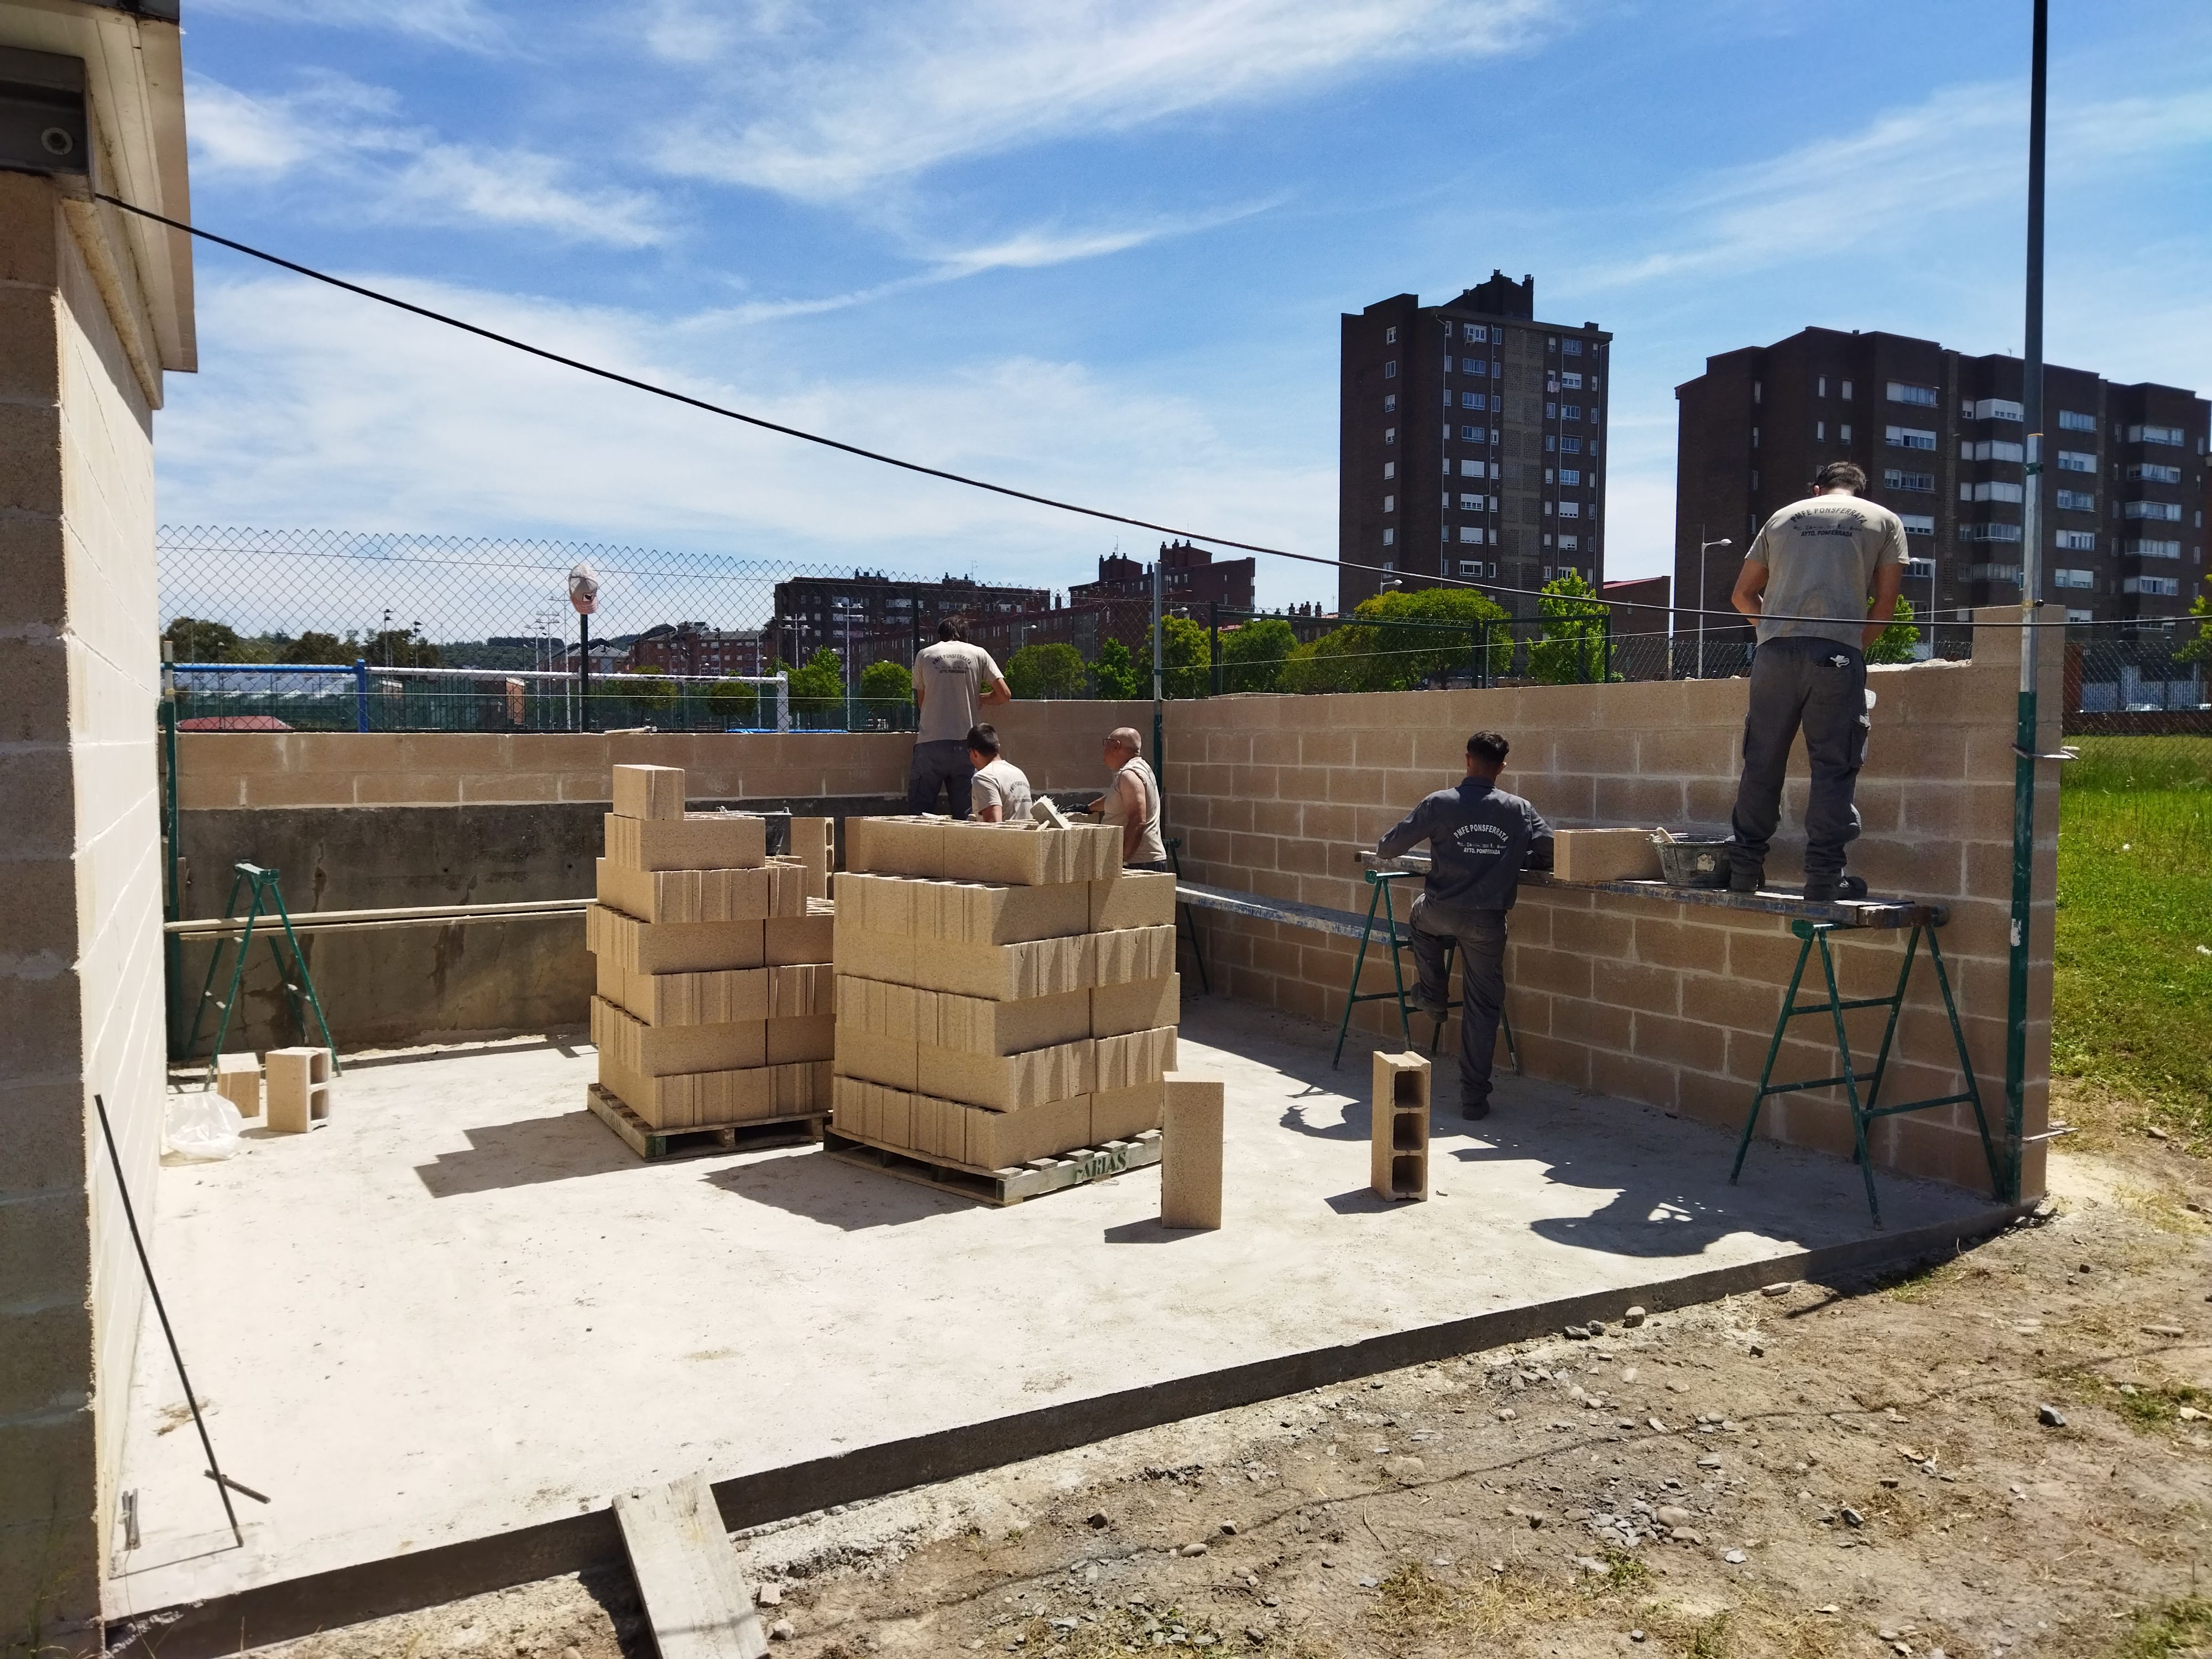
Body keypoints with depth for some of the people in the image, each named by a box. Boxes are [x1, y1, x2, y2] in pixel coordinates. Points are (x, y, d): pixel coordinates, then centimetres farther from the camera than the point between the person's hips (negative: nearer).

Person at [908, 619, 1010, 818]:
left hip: (930, 744, -1)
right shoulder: (978, 654, 8)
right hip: (965, 744, 1)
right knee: (966, 815, 4)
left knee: (918, 812, 3)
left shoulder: (924, 656, 8)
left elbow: (921, 702, 14)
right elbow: (1004, 695, 2)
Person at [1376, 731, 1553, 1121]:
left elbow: (1389, 847, -1)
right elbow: (1549, 853, -6)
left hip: (1440, 914, 0)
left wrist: (1382, 847, 24)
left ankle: (1432, 997, 42)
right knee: (1483, 1006, 10)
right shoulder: (1520, 810, -2)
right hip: (1487, 922, 1)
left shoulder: (1439, 803, -7)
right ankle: (1474, 1098, 8)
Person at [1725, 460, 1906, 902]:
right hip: (1838, 651, -2)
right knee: (1834, 766, 1)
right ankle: (1824, 876, -2)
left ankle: (1744, 869, 10)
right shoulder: (1885, 520, 16)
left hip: (1775, 650, 2)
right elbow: (1886, 602, 9)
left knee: (1762, 763, 6)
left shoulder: (1784, 517, 21)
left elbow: (1743, 595, 20)